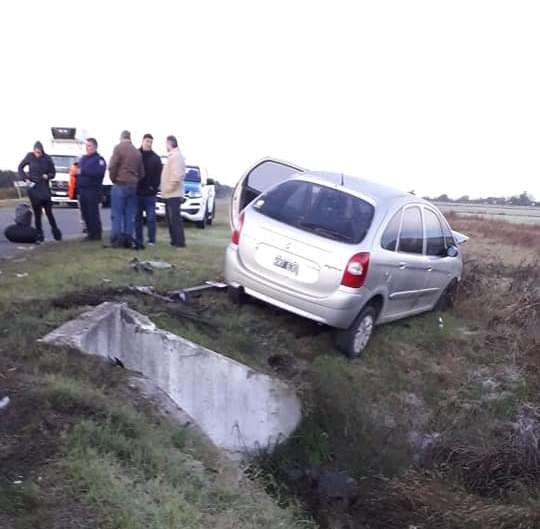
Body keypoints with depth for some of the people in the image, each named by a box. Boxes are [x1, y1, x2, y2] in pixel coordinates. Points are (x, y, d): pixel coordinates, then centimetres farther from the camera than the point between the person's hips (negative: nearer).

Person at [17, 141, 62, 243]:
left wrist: (48, 176, -17)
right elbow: (20, 167, 9)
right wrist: (25, 178, -3)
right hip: (33, 188, 0)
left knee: (49, 212, 0)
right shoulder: (29, 156, -4)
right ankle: (39, 236, 10)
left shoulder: (47, 158, -4)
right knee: (37, 213, 3)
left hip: (44, 188, 0)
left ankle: (55, 231, 18)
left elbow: (53, 172, 5)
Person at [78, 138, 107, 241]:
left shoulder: (99, 159, -4)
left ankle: (97, 234, 0)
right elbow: (78, 170, 27)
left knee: (93, 213, -8)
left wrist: (82, 171, -20)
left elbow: (99, 172, -21)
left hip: (93, 190, -7)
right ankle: (90, 233, 17)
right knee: (85, 213, 8)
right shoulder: (82, 159, 20)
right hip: (82, 190, 7)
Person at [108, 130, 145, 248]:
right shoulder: (137, 151, 13)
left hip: (120, 184, -5)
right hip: (133, 185, 5)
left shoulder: (119, 148, -4)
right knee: (130, 215, 7)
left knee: (117, 214, -2)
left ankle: (116, 240, -5)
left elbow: (112, 166, -11)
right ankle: (128, 240, 7)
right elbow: (142, 172, 14)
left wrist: (114, 179, 2)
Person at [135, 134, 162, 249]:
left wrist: (154, 187, -9)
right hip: (137, 192, 1)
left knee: (151, 218, 1)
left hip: (150, 193, -1)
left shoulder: (155, 158, 5)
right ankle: (138, 240, 13)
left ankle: (151, 240, 5)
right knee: (137, 218, 6)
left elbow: (158, 175, 1)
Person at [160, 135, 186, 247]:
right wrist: (164, 188, 18)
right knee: (171, 218, 13)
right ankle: (174, 240, 18)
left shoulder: (176, 156, -12)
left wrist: (169, 187, -18)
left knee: (175, 218, -9)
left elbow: (177, 175, -22)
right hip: (169, 195, 10)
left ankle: (180, 241, -7)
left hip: (173, 194, -10)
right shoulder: (172, 156, 20)